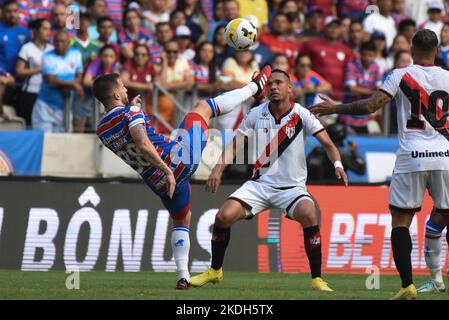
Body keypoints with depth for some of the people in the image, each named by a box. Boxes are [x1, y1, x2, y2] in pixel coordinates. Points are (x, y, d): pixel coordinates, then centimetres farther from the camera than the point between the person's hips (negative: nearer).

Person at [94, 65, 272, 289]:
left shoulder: (102, 131, 7)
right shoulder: (130, 112, -15)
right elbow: (144, 146, -28)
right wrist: (166, 170, -27)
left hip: (160, 184, 7)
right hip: (179, 160, -7)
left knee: (181, 222, 28)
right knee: (203, 107, 13)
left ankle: (183, 275, 13)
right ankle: (254, 87, 27)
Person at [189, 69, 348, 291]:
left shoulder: (301, 114, -5)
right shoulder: (257, 114, 2)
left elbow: (326, 143, -12)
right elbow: (234, 144, 5)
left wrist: (337, 164, -30)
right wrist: (218, 168, -10)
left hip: (292, 186, -3)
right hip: (260, 183, 3)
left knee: (309, 215, -33)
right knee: (224, 216, -16)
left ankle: (317, 279, -22)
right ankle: (215, 271, 9)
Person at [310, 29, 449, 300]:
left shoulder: (401, 76, 0)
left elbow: (371, 106, -7)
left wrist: (334, 108, 3)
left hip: (412, 155, -2)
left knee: (400, 220, 3)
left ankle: (408, 285, -7)